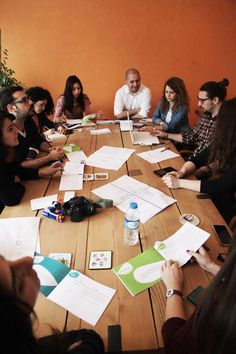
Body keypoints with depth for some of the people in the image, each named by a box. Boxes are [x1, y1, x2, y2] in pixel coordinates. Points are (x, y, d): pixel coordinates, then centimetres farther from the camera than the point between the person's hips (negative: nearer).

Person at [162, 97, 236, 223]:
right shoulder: (223, 142, -4)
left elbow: (220, 188, -27)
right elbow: (198, 159, 5)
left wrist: (179, 182, -26)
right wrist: (181, 172, -15)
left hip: (221, 210, -5)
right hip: (207, 196, 6)